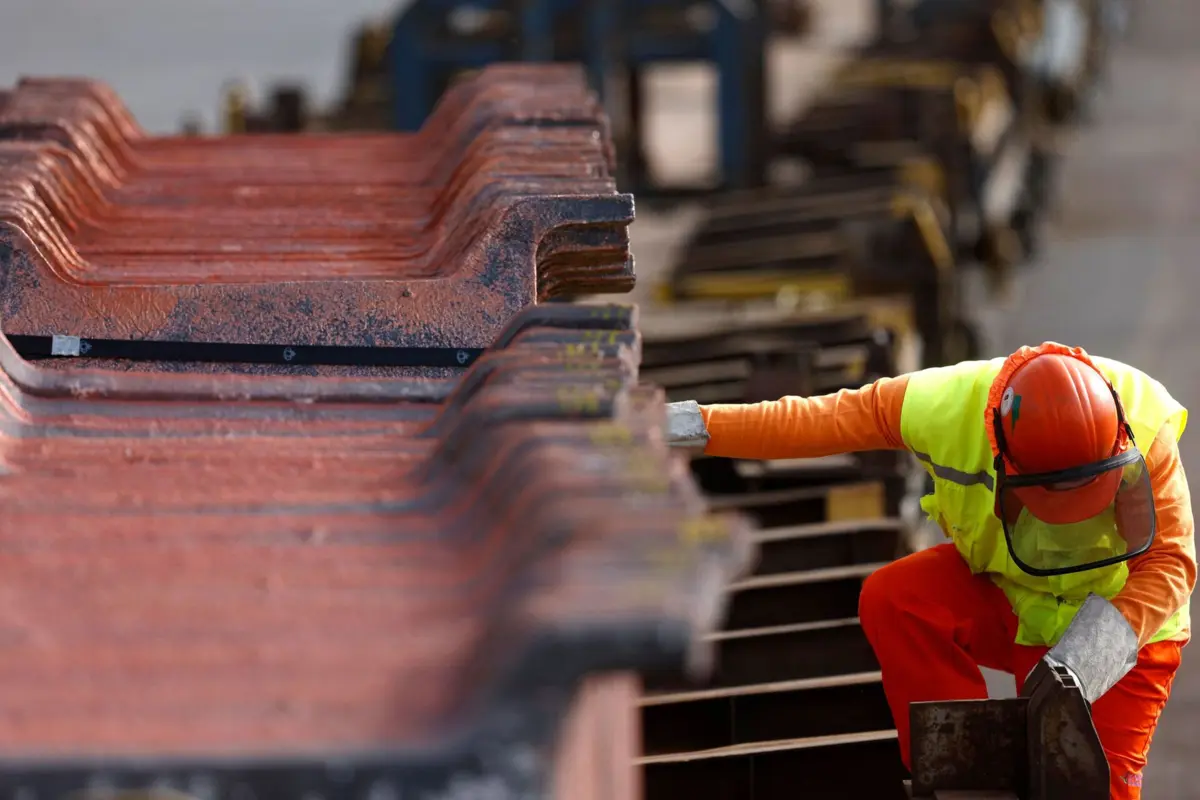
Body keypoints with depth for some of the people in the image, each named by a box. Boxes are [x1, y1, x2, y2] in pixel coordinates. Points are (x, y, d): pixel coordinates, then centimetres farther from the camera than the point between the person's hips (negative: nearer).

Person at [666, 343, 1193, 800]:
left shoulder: (1143, 436, -32)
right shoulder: (947, 406, -28)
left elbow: (1168, 564, -27)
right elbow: (822, 420, -15)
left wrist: (1077, 662, -39)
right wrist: (696, 425, -14)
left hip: (1123, 619, -2)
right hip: (1001, 597, 2)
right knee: (892, 599, -24)